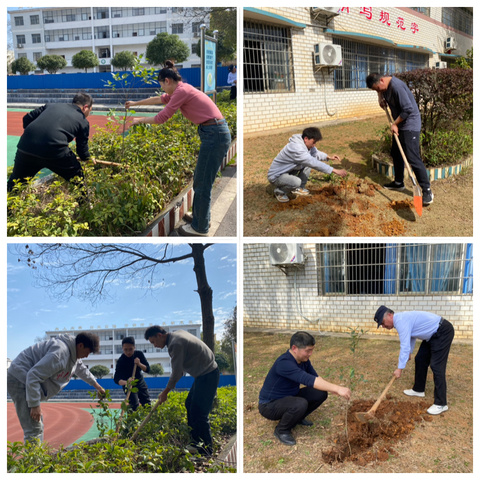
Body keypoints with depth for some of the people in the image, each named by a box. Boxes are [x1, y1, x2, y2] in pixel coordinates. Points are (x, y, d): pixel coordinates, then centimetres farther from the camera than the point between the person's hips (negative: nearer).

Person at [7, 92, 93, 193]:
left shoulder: (51, 105, 26)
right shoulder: (83, 121, 15)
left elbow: (27, 118, 22)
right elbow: (82, 150, 19)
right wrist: (89, 159, 39)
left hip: (25, 147, 4)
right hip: (55, 153, -4)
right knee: (77, 176, 21)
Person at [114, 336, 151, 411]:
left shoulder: (139, 354, -14)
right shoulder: (121, 361, -26)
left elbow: (147, 369, -13)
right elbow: (116, 379, -34)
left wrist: (139, 364, -32)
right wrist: (126, 382, -55)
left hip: (140, 381, 4)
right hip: (129, 385, -4)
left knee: (147, 405, 6)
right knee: (135, 406, -18)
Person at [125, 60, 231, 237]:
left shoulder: (181, 91, -12)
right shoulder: (181, 90, 17)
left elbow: (161, 117, -8)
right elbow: (159, 99, 32)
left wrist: (140, 120, 8)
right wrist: (136, 103, 42)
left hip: (214, 136, -10)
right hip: (216, 134, 10)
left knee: (203, 184, 1)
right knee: (200, 179, 22)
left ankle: (200, 228, 13)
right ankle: (199, 216, 36)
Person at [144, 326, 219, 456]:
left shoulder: (175, 344, -20)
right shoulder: (178, 334, 11)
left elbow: (177, 372, -17)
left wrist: (165, 392, -7)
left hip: (208, 375, -11)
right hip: (203, 374, 11)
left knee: (199, 412, -8)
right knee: (190, 405, 16)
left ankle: (207, 448, 0)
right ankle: (196, 441, 24)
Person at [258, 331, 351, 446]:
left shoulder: (304, 360, -3)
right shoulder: (284, 363, -33)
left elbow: (315, 378, 6)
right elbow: (309, 380, -42)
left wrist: (332, 389, -15)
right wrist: (337, 388, -45)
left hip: (290, 397, 9)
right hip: (269, 405, -8)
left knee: (321, 393, -7)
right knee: (300, 404, -36)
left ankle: (298, 418, 14)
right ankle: (281, 430, -8)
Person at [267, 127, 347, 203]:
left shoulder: (305, 144, -3)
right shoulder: (296, 148, -32)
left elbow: (315, 153, 16)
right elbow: (314, 163, -35)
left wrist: (329, 157, -2)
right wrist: (335, 171, -34)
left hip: (288, 171, 10)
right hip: (276, 176, -10)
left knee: (308, 162, 3)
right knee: (296, 182, -36)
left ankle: (299, 188, 12)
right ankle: (279, 191, -5)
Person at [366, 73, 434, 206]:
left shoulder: (396, 86, -27)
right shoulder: (384, 85, 3)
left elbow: (408, 109, -27)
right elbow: (381, 92, 29)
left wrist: (395, 123, -17)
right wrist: (381, 98, 8)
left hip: (410, 125, -10)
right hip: (400, 125, 10)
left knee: (413, 158, -13)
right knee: (396, 154, 18)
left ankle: (427, 191, -10)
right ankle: (398, 182, 34)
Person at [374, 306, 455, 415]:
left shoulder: (401, 321, -24)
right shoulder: (400, 318, 7)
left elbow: (405, 346, -27)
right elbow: (412, 335, 26)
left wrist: (400, 368, -22)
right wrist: (409, 352, 27)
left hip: (443, 332, -11)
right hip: (433, 335, 11)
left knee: (436, 366, -13)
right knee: (420, 359, 17)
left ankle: (440, 404, -8)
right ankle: (418, 390, 32)